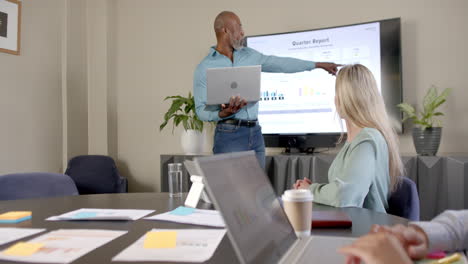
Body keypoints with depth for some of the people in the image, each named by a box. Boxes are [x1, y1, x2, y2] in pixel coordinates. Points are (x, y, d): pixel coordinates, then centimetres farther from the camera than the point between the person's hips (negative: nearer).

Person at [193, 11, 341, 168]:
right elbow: (201, 110, -5)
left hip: (255, 132, 5)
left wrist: (318, 65, 19)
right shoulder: (204, 68, -3)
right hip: (230, 134, -5)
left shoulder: (249, 55, 12)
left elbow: (281, 64, 17)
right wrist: (223, 113, -25)